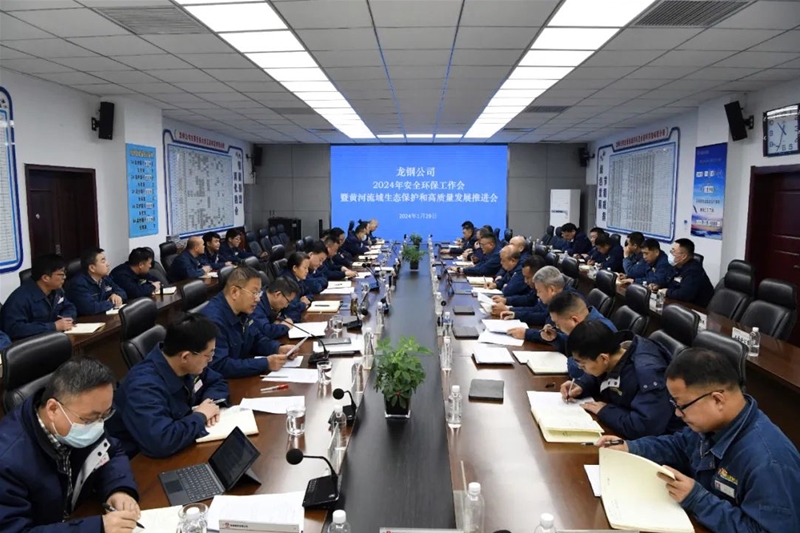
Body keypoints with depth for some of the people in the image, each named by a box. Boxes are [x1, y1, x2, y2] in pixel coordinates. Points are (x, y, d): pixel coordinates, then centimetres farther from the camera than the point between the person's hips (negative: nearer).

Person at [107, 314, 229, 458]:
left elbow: (218, 382, 11)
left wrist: (210, 402, -10)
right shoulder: (144, 386, -29)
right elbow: (160, 442, -41)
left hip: (180, 451, 7)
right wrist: (201, 416, -25)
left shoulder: (188, 365, -6)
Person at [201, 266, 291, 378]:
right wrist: (266, 364, -29)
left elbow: (257, 340, 16)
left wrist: (278, 349, -4)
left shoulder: (242, 310, 1)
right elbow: (219, 366, -30)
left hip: (243, 376, 8)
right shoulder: (213, 319, -26)